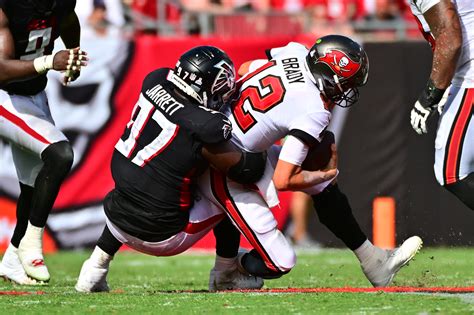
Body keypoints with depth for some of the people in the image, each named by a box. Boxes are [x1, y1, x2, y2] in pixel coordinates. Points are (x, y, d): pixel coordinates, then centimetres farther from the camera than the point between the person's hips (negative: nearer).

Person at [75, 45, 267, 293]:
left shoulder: (155, 81, -6)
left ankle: (95, 269, 29)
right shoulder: (205, 128, -23)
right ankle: (228, 274, 31)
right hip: (160, 238, -5)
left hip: (118, 223, 5)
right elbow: (246, 170, -10)